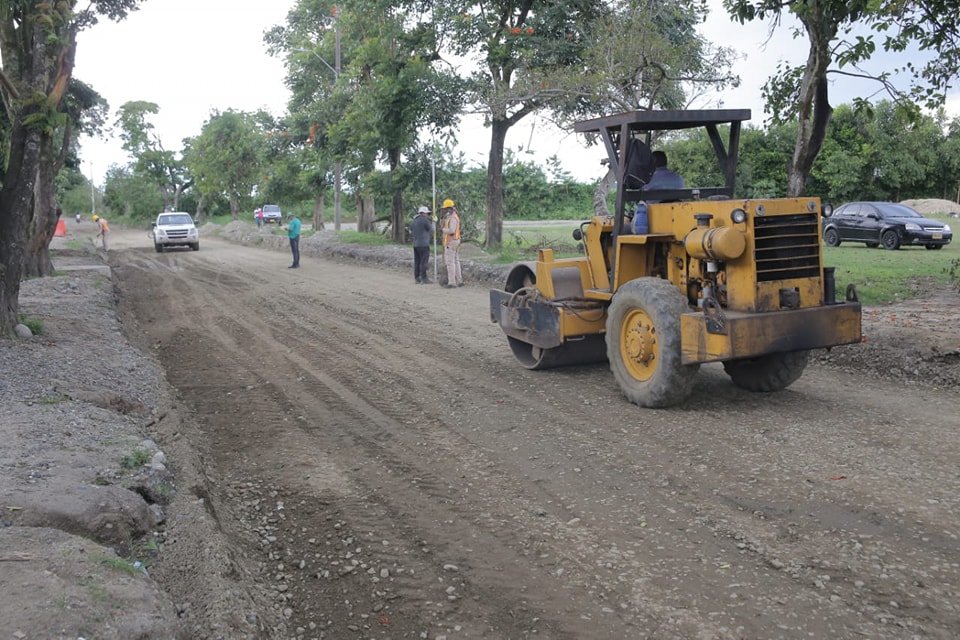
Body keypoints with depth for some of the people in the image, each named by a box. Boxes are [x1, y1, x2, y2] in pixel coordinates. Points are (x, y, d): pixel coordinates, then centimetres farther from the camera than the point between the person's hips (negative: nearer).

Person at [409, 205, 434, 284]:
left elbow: (411, 232, 21)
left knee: (417, 262, 8)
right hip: (423, 244, -8)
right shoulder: (425, 220, -10)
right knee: (424, 262, -6)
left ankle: (417, 278, 10)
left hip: (415, 244, 8)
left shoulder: (413, 221, 14)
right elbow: (431, 230, -2)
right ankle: (424, 279, -7)